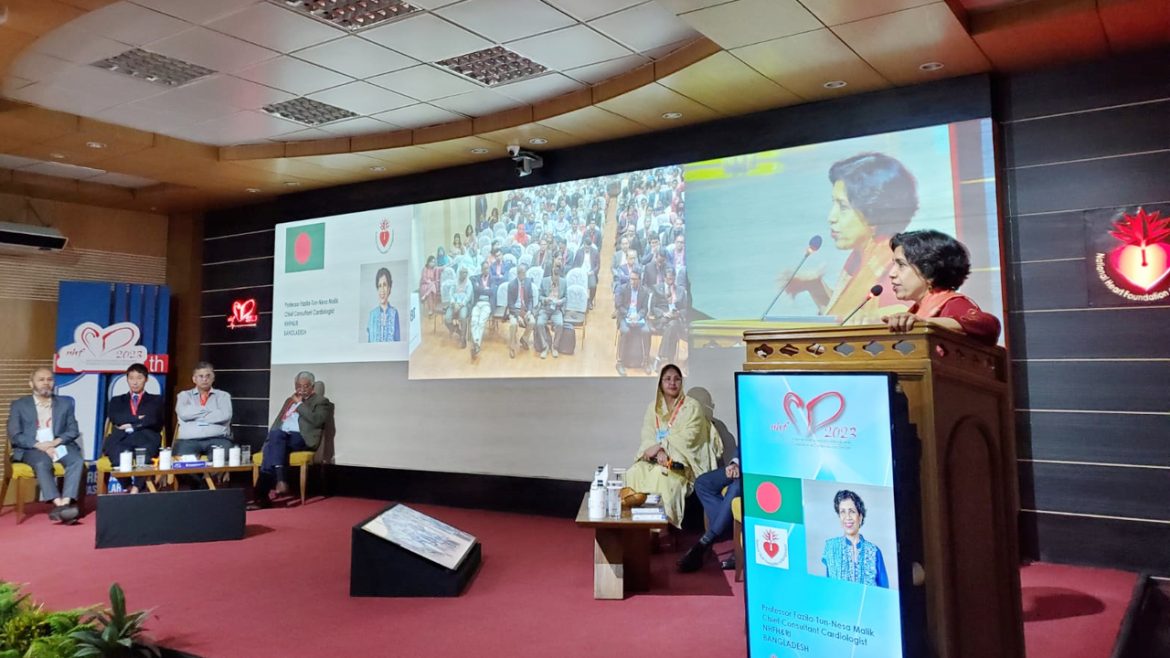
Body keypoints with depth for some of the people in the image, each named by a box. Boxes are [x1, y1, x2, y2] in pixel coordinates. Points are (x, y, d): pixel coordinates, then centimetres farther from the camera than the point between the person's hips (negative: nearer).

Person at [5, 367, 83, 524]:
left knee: (77, 461, -30)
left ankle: (65, 503, -41)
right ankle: (59, 505, -45)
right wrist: (39, 445, -15)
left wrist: (56, 442, -12)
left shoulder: (65, 403, 16)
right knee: (42, 464, -36)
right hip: (31, 448, -2)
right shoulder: (19, 405, 10)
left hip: (60, 445, 2)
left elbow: (73, 431, 9)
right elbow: (14, 436, 1)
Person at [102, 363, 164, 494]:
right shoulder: (117, 400, 28)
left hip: (146, 439, -1)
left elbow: (152, 420, 2)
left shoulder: (155, 400, 22)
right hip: (121, 439, 1)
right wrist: (138, 419, 2)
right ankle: (126, 488, -27)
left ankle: (135, 489, -40)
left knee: (144, 455, -38)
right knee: (121, 456, -35)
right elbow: (115, 419, 7)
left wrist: (130, 425, 2)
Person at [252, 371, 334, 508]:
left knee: (276, 436, -34)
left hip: (301, 439, -5)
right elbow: (277, 421, 25)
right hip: (279, 437, 5)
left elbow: (316, 420, -10)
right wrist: (271, 438, 6)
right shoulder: (289, 400, 29)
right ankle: (280, 479, -41)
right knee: (275, 435, -32)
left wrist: (300, 404, -4)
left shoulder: (321, 401, 9)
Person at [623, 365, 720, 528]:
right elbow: (647, 437, 1)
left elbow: (686, 438, -15)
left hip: (682, 461, -5)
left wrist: (661, 446, -22)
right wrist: (659, 452, -20)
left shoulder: (692, 407, -4)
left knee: (662, 475, -34)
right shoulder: (653, 407, 11)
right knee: (634, 473, -23)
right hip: (656, 458, 5)